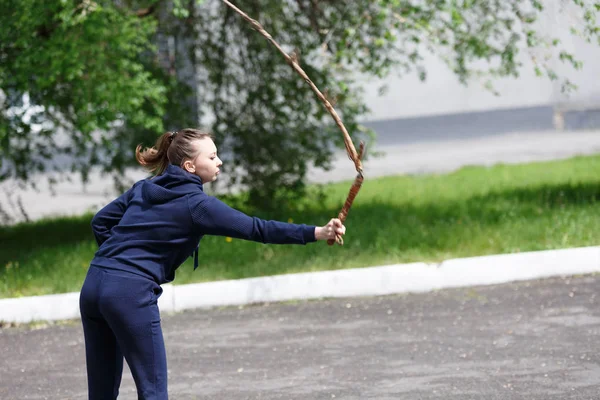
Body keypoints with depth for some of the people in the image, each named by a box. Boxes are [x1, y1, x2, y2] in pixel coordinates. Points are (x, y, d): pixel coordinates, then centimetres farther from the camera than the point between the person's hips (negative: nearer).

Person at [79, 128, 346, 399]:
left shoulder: (143, 189, 16)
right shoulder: (196, 204, -6)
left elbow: (100, 222, 19)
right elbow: (256, 229, -11)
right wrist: (316, 233, -14)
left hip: (93, 285, 8)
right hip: (131, 295, -8)